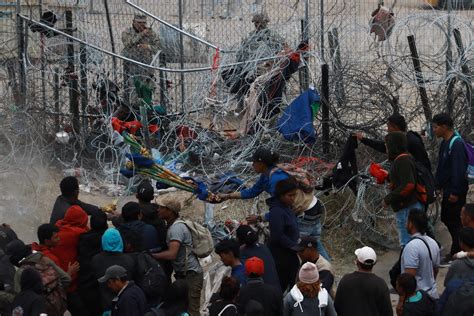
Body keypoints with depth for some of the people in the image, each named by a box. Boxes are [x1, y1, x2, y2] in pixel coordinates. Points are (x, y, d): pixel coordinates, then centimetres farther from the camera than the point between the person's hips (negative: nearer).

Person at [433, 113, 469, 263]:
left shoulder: (456, 144, -20)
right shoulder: (445, 143, 10)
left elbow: (458, 169, -23)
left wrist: (455, 192, -23)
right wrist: (438, 185, 17)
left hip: (456, 192, -10)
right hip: (447, 189, 10)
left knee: (455, 221, -2)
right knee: (446, 217, 17)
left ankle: (455, 253, 6)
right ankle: (457, 249, 28)